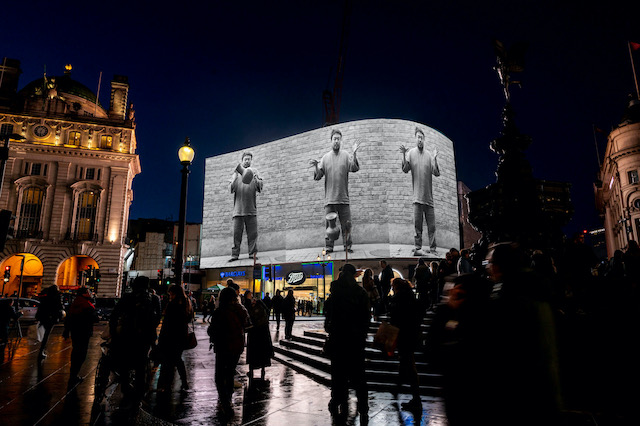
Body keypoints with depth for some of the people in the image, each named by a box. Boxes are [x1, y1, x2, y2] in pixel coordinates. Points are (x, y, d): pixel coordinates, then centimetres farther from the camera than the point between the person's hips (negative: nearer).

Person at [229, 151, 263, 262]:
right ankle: (235, 254, 4)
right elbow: (231, 189, 4)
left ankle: (253, 253, 5)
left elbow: (260, 187, 3)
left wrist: (255, 179, -16)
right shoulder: (236, 172, 13)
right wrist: (234, 180, -14)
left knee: (253, 232, 0)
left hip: (251, 209, 0)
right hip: (238, 208, 0)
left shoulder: (254, 172, 13)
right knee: (236, 233, 0)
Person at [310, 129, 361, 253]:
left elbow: (354, 168, -10)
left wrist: (354, 153, -22)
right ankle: (328, 247, 11)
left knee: (346, 224, 3)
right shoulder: (325, 157, 8)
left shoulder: (346, 156, 5)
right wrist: (316, 167, -15)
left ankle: (348, 246, 13)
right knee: (329, 224, 3)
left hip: (343, 198, -1)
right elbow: (318, 176, 5)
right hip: (329, 198, 1)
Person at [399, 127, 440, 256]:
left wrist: (435, 158, -12)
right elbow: (405, 170, -6)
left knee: (431, 225, 5)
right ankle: (417, 248, 6)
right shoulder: (411, 153, 4)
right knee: (417, 224, -1)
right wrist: (403, 155, -19)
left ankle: (432, 248, 13)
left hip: (429, 196, 2)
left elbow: (437, 173, 2)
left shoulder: (429, 155, 7)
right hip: (417, 195, -2)